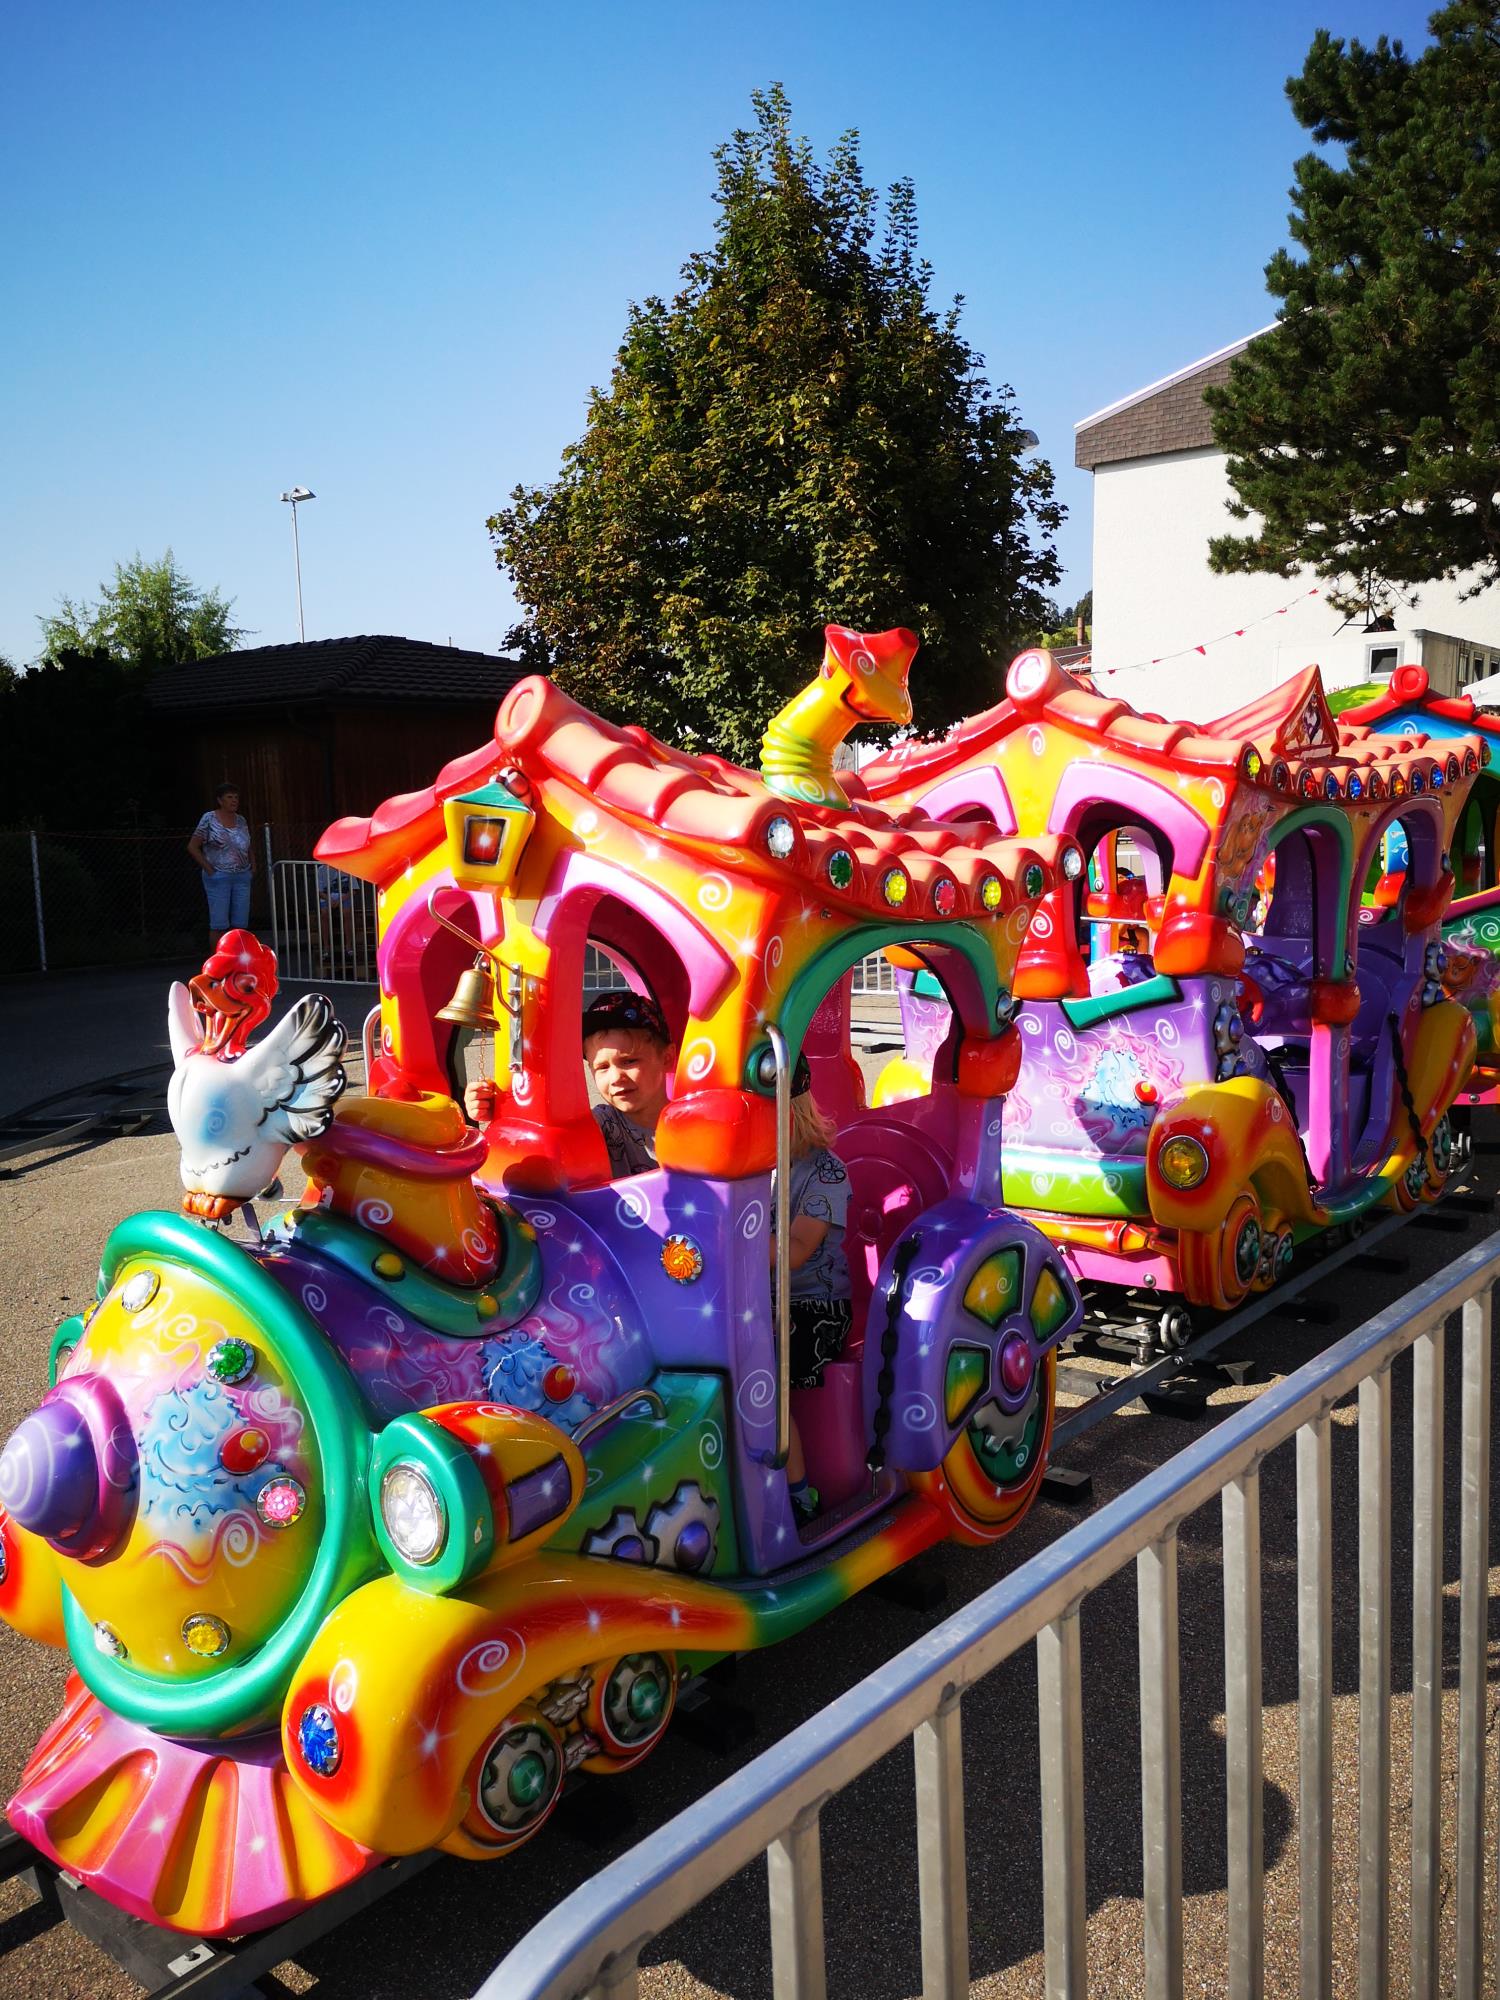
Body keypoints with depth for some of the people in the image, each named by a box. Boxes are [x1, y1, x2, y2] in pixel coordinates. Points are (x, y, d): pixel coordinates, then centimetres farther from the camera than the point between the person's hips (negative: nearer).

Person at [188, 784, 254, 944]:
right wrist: (209, 869, -8)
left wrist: (253, 867, 10)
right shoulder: (209, 819, -2)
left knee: (240, 924, 4)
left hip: (242, 877, 5)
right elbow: (192, 847, -3)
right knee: (218, 925, -5)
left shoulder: (241, 821, 12)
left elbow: (249, 848, 25)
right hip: (218, 877, -5)